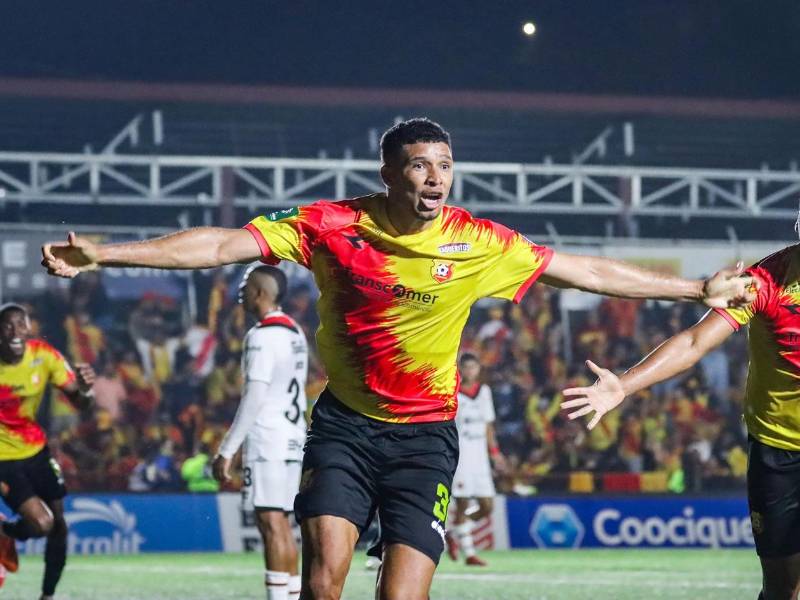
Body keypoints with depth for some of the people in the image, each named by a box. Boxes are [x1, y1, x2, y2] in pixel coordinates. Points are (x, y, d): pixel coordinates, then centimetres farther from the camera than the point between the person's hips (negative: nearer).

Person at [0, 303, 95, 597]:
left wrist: (85, 389, -34)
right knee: (41, 522, -18)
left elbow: (80, 403, -10)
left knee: (58, 525, 5)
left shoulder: (44, 356, -12)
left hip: (36, 449, 5)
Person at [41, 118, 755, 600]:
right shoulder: (332, 226, -7)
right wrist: (102, 254, -15)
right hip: (344, 423, 0)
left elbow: (587, 271, 3)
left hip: (425, 435, 0)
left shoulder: (477, 243, -4)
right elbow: (225, 245, -9)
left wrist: (697, 290, 5)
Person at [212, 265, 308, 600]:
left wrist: (226, 450, -16)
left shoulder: (262, 336, -12)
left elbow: (254, 398, -17)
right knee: (281, 525, 12)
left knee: (271, 524, -10)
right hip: (292, 439, 9)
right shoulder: (295, 333, 15)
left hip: (267, 440, -9)